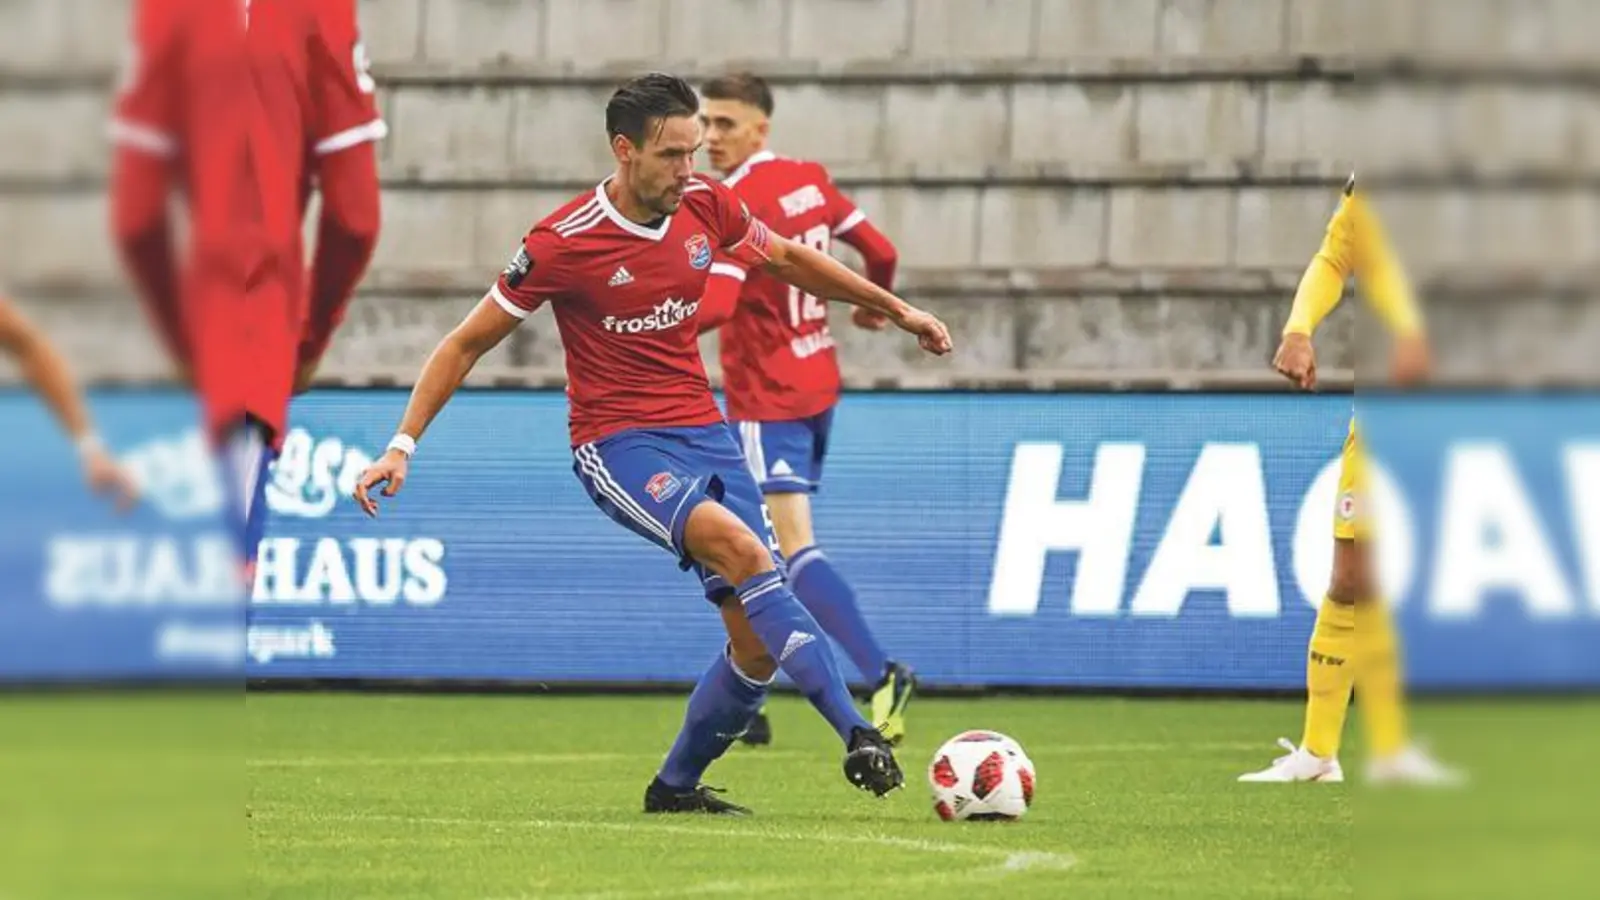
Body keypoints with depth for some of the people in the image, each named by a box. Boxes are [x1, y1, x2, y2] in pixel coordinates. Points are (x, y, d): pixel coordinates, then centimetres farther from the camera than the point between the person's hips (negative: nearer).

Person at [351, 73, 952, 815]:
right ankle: (856, 735, -37)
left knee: (758, 641, -3)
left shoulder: (706, 207, 1)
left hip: (703, 432, 6)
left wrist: (896, 309, 25)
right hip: (618, 443, -6)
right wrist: (402, 446, -10)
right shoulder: (563, 244, -13)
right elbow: (468, 343, -5)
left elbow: (787, 260, 21)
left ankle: (676, 787, 20)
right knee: (739, 545, -32)